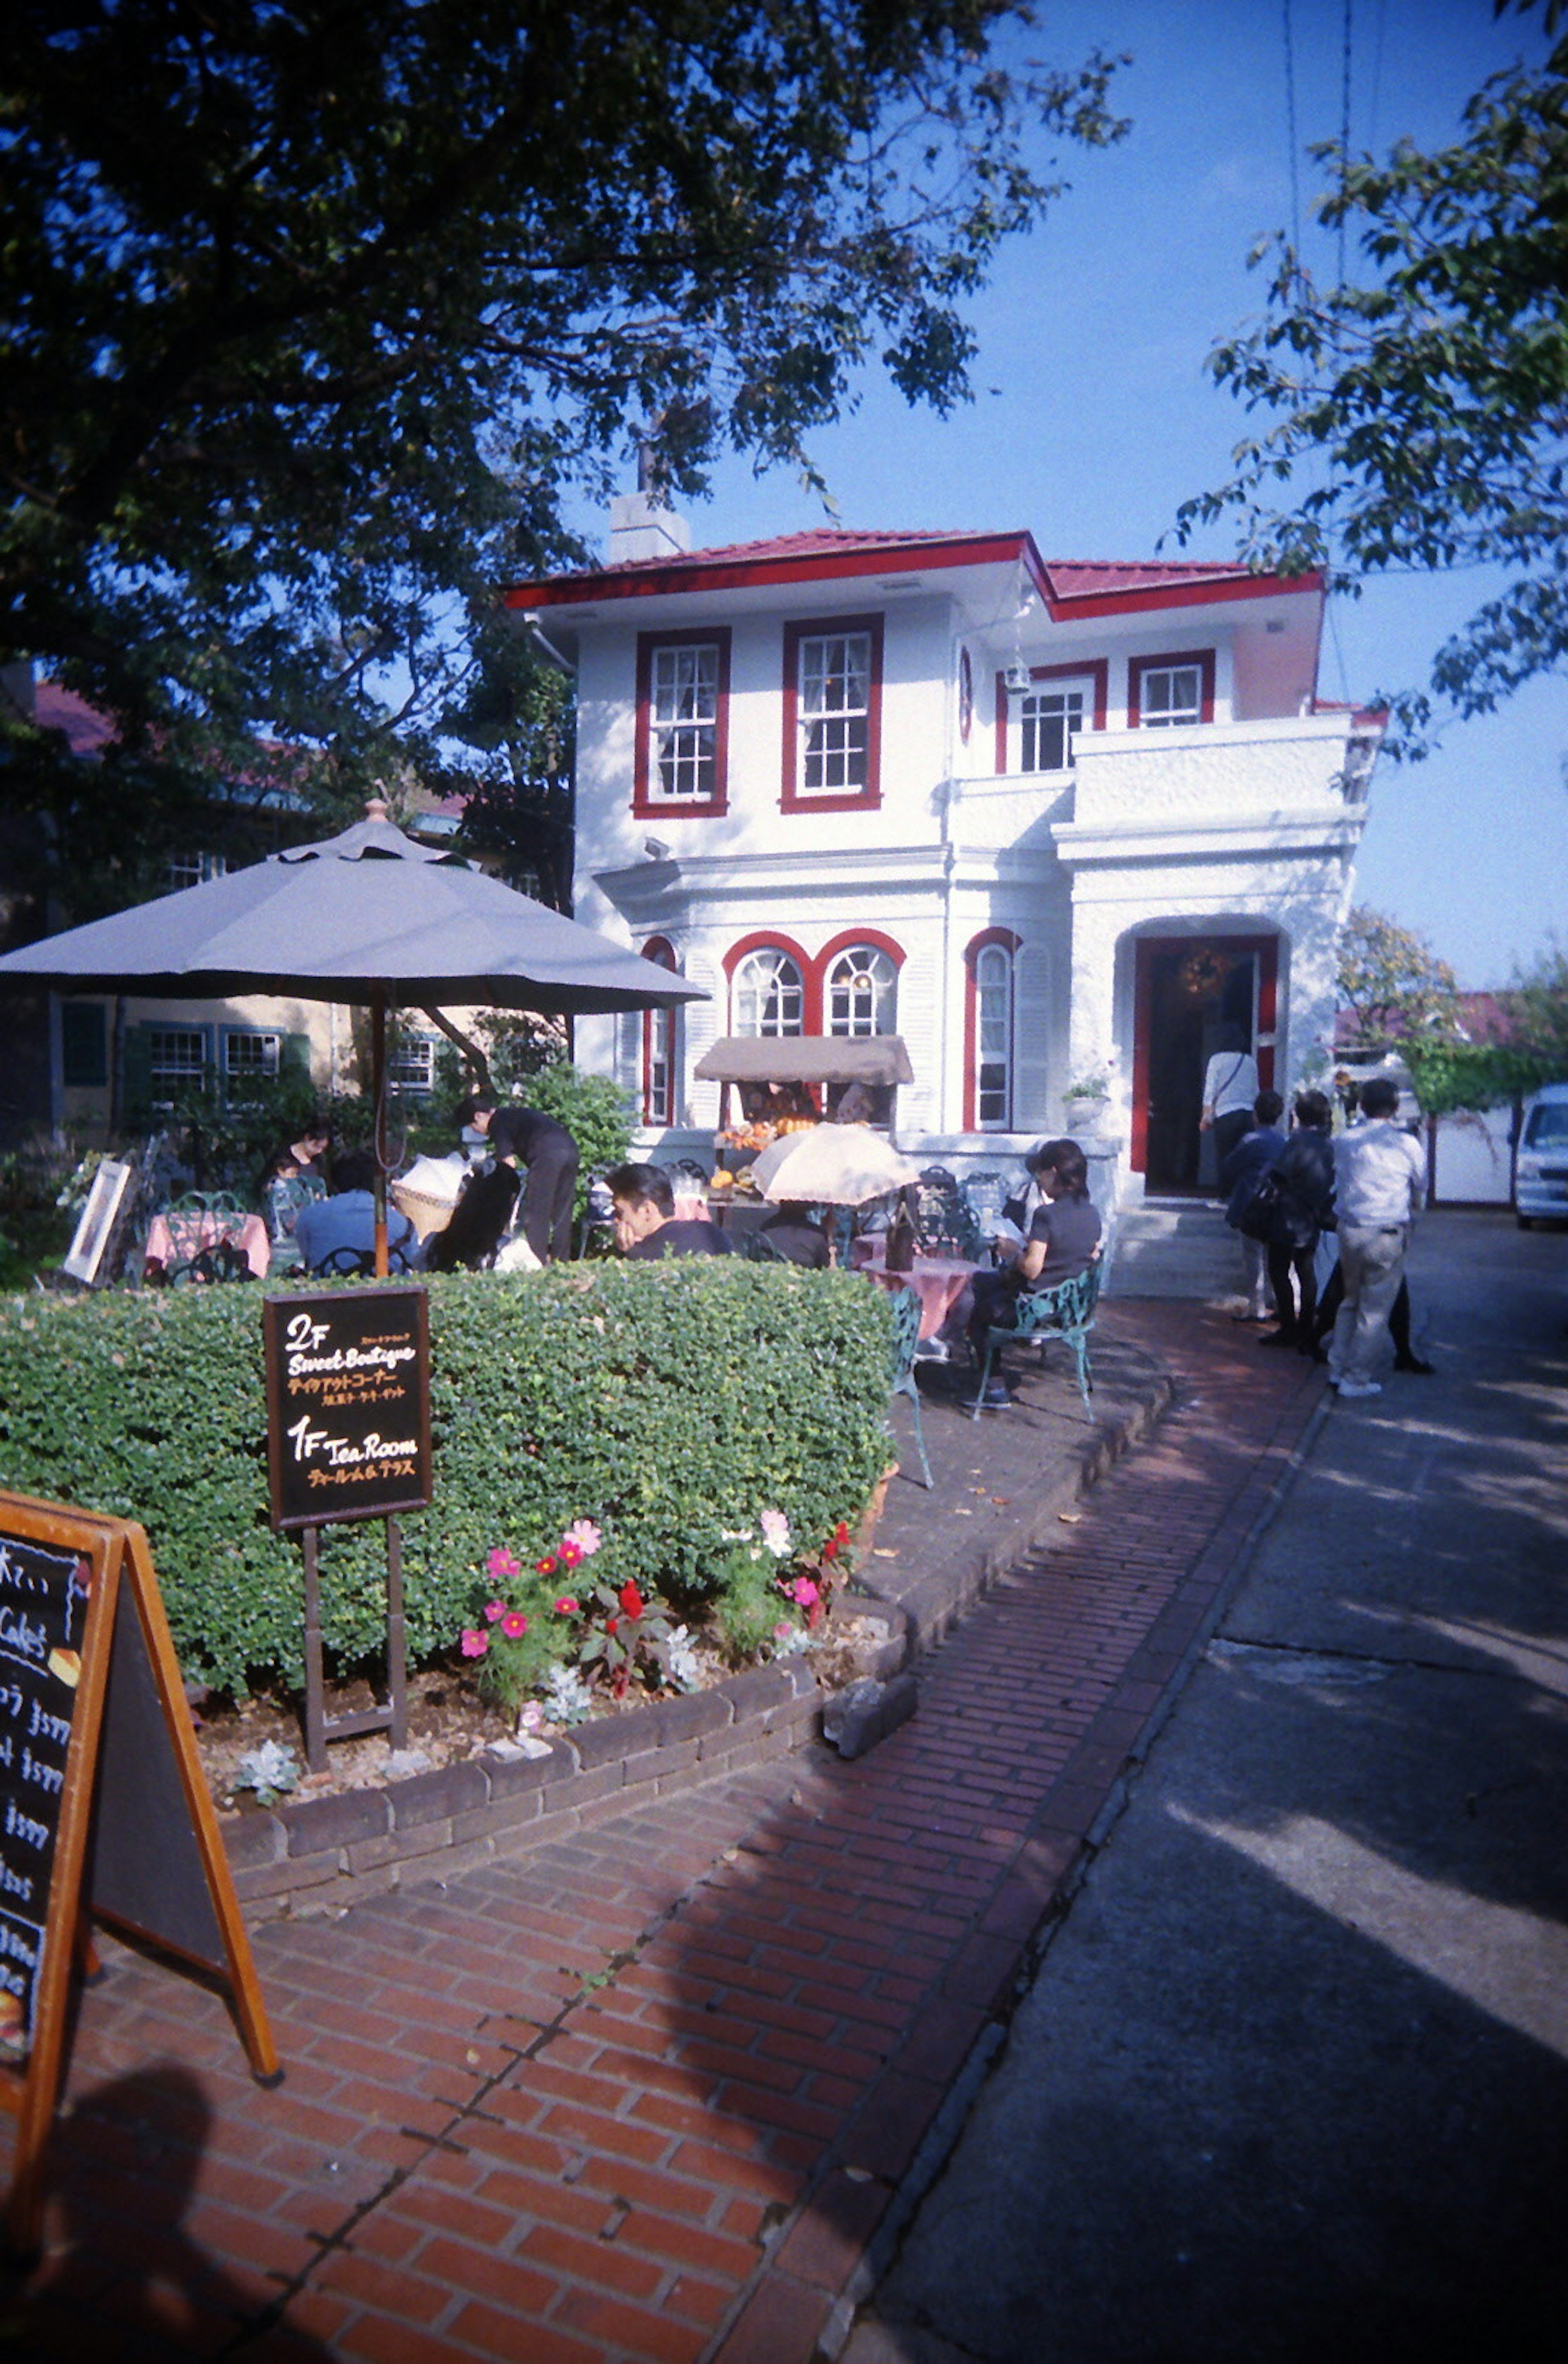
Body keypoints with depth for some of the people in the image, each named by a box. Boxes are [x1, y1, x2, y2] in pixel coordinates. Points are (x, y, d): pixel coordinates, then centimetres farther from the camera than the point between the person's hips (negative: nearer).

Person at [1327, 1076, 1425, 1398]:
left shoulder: (1344, 1141, 3)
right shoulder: (1406, 1144, -6)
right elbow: (1420, 1190, 9)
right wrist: (1412, 1214, 26)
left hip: (1349, 1229, 4)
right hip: (1387, 1235, -4)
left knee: (1350, 1301, 19)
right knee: (1375, 1311, 4)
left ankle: (1337, 1369, 23)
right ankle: (1356, 1380, 8)